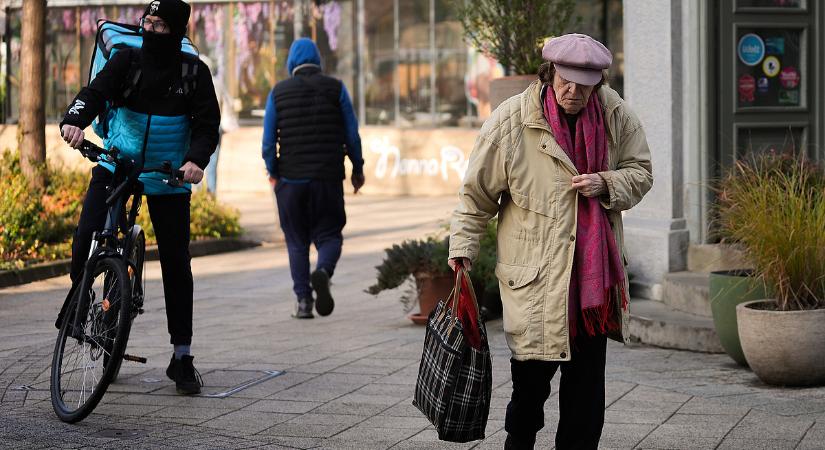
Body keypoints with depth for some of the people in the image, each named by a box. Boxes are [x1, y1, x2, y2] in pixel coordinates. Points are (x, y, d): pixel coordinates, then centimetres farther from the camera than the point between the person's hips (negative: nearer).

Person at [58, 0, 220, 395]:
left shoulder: (194, 72, -5)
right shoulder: (127, 60, -4)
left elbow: (207, 123, -9)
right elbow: (96, 92, -17)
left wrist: (196, 160, -28)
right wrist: (75, 120, -39)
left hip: (167, 177, 0)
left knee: (176, 263, 1)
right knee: (86, 239, -19)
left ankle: (182, 356, 9)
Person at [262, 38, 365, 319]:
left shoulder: (279, 92, 2)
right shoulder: (335, 88, 2)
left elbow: (268, 140, 1)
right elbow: (352, 134, 0)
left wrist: (273, 173, 15)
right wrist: (358, 169, 12)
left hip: (291, 180, 1)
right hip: (328, 178, 0)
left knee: (297, 242, 11)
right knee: (329, 236, 8)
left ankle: (303, 301, 4)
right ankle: (323, 271, -23)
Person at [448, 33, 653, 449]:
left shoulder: (615, 114, 0)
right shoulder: (511, 120, -9)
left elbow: (640, 171, 11)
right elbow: (477, 191, 0)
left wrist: (606, 185, -10)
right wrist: (463, 247, -2)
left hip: (595, 269, 4)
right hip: (534, 270, -3)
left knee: (587, 372, 9)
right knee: (534, 369, -3)